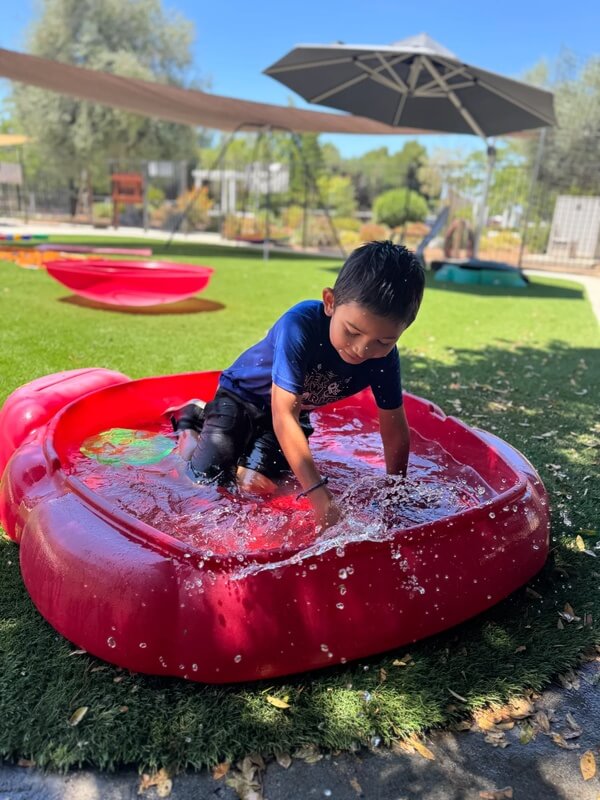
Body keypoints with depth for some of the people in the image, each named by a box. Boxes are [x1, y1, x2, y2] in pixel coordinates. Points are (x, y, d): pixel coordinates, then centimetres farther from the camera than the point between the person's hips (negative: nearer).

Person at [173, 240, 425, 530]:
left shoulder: (384, 356, -23)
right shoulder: (299, 324, -39)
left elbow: (395, 430, -12)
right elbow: (283, 416, -41)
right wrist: (319, 495, -44)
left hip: (297, 410, 3)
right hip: (243, 393, -3)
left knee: (255, 482, -16)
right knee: (207, 475, -12)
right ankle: (191, 419, 19)